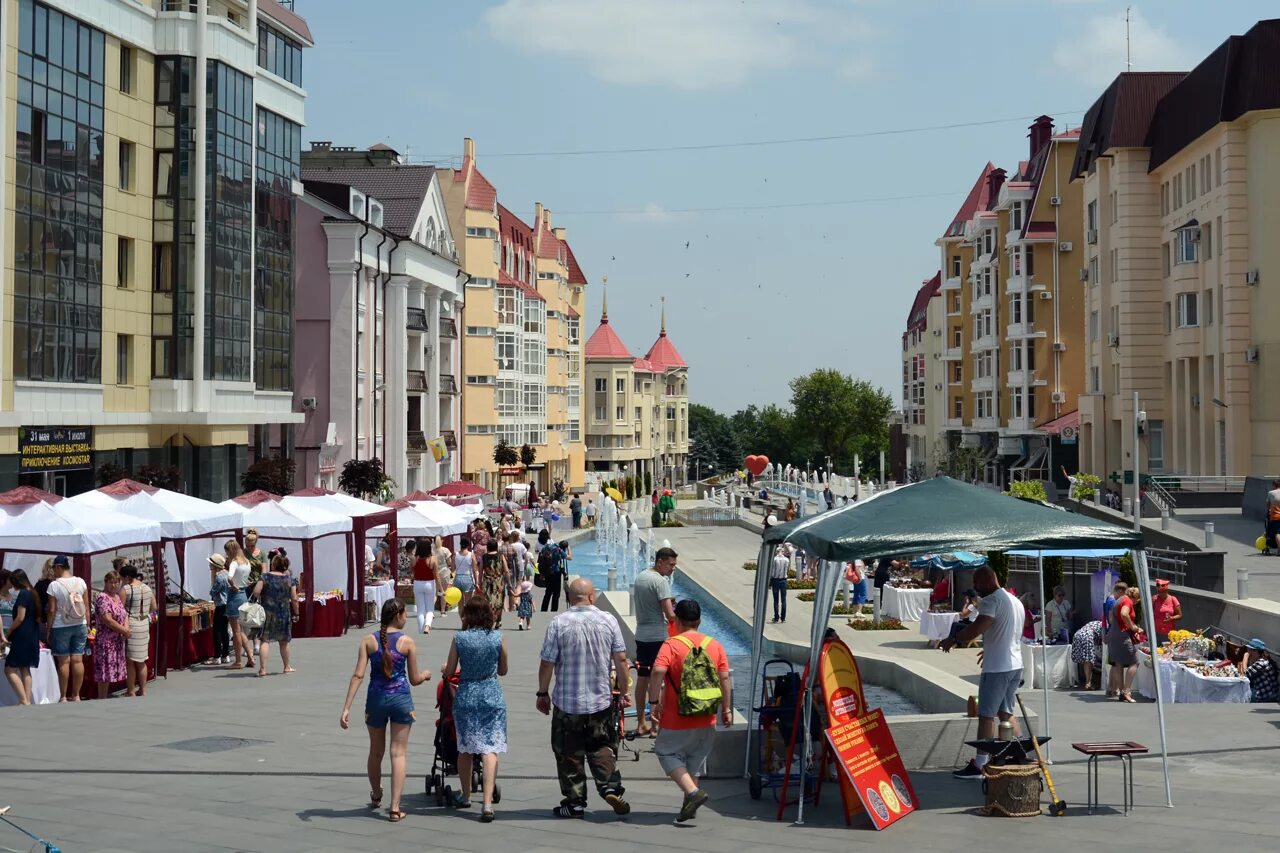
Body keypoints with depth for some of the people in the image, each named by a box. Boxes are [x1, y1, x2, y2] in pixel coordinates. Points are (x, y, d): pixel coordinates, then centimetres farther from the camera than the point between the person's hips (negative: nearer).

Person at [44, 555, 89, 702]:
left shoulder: (54, 585, -9)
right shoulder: (80, 582, 2)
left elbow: (52, 610, -8)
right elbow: (86, 606, 4)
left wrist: (48, 630, -1)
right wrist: (88, 625, 12)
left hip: (61, 627, -3)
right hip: (80, 626, 3)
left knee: (63, 662, 1)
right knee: (77, 660, 5)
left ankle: (63, 697, 5)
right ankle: (76, 695, 9)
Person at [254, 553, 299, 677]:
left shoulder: (266, 577, -6)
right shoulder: (289, 579, 0)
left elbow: (256, 591, -15)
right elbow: (294, 599, 0)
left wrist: (259, 599, 5)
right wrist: (296, 613, 9)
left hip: (267, 612, -2)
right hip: (284, 613, 2)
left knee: (265, 640, -3)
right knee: (284, 641, 17)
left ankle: (262, 669, -14)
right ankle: (287, 667, 31)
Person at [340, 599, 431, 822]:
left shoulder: (368, 641, -1)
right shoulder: (407, 642, -6)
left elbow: (358, 675, -8)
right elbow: (414, 680, -1)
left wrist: (346, 708, -9)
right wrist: (425, 674, 22)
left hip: (376, 699, 2)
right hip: (401, 699, -2)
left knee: (376, 752, 20)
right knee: (399, 753, 2)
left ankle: (376, 796, 42)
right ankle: (395, 807, -4)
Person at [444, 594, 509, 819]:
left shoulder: (459, 639, -6)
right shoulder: (498, 638, -4)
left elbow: (449, 672, 0)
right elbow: (503, 671, 7)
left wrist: (444, 668, 23)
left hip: (465, 696, 1)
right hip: (492, 695, -1)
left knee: (465, 748, 17)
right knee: (490, 749, -3)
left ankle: (465, 796, 33)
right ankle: (487, 803, -14)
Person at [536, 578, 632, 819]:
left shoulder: (558, 623, -9)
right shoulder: (608, 620, -4)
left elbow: (547, 664, -7)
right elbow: (621, 660, -2)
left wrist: (543, 693, 5)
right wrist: (624, 691, 9)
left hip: (567, 702, -2)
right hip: (601, 700, 2)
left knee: (569, 754, 8)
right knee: (601, 747, 15)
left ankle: (575, 803, 11)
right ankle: (610, 787, -3)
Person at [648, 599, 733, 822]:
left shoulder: (671, 645, -9)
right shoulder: (715, 646, 3)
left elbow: (658, 673, -22)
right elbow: (725, 678, 1)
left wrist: (653, 703, -15)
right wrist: (726, 708, 7)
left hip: (677, 720, -5)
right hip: (706, 720, 5)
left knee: (667, 753, 11)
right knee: (695, 758, 18)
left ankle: (693, 792, -6)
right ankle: (689, 805, 19)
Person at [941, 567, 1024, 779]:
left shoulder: (992, 600, -14)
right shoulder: (1015, 601, 16)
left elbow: (977, 628, -26)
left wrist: (953, 640, -14)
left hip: (996, 667, -9)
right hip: (1015, 665, 9)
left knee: (986, 716, -5)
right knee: (1006, 713, 16)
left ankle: (979, 765, -4)